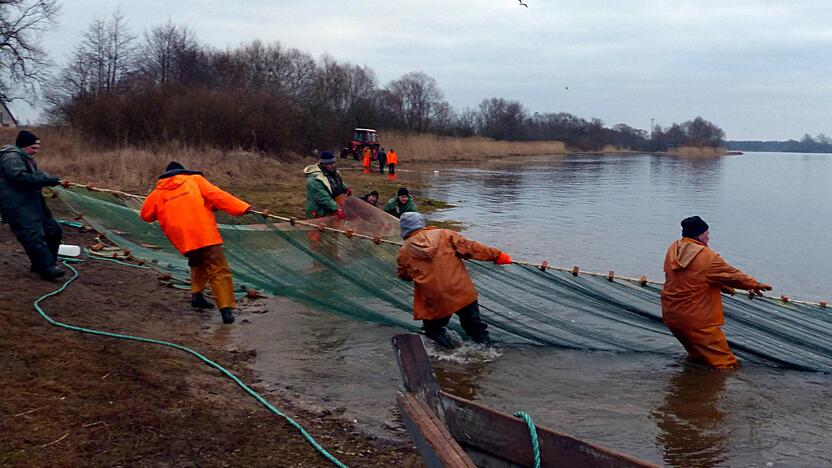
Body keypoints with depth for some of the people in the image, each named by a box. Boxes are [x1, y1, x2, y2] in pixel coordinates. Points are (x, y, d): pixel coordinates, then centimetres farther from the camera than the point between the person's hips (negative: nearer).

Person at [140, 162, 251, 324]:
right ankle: (226, 309, -17)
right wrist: (242, 208, -7)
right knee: (219, 271, -4)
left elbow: (146, 215, 25)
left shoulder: (158, 193, 16)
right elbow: (216, 195, -3)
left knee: (197, 264, 31)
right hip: (205, 234, -3)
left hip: (182, 239, 4)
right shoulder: (195, 180, 9)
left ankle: (196, 294, 17)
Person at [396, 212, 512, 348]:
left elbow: (404, 275, 16)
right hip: (462, 293, 2)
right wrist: (496, 255, 2)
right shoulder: (443, 234, 1)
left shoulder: (404, 252, 2)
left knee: (433, 329, 21)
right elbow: (468, 247, -1)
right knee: (474, 325, 20)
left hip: (434, 303, -1)